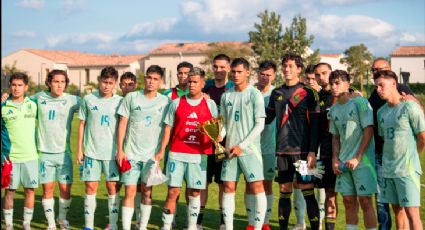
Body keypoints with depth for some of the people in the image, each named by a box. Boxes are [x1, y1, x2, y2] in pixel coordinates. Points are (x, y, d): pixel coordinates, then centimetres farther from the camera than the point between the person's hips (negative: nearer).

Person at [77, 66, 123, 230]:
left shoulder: (120, 102, 2)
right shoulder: (88, 99, 3)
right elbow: (82, 125, 8)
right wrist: (79, 150, 5)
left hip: (112, 153, 0)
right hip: (91, 152, 0)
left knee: (112, 187, 3)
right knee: (91, 187, 2)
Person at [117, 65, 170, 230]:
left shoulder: (165, 101, 3)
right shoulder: (131, 97, 1)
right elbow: (122, 124, 2)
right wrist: (120, 150, -3)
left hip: (151, 154, 1)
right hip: (131, 153, -1)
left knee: (147, 192, 6)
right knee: (130, 192, -3)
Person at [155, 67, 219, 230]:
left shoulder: (210, 104, 7)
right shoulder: (176, 103, 7)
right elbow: (168, 128, 8)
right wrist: (162, 151, 3)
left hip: (199, 155, 0)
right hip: (176, 154, 0)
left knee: (194, 192, 5)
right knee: (173, 192, -1)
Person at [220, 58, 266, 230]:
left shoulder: (254, 94, -3)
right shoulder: (226, 96, 11)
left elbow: (260, 124, -6)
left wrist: (242, 146, -10)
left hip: (250, 149, -4)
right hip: (230, 149, 4)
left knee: (257, 187, -7)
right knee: (228, 188, 4)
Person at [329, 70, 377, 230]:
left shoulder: (360, 102, -7)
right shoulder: (334, 110, 12)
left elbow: (369, 131, -11)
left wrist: (357, 158, -14)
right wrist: (335, 158, 4)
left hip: (362, 160, -6)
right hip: (343, 162, 6)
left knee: (365, 200, -5)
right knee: (349, 201, 9)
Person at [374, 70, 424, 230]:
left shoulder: (409, 107, -9)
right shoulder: (381, 112, 11)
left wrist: (408, 156, 7)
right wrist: (388, 158, 10)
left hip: (407, 169, -6)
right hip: (388, 169, 7)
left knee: (411, 211, -7)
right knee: (397, 210, 13)